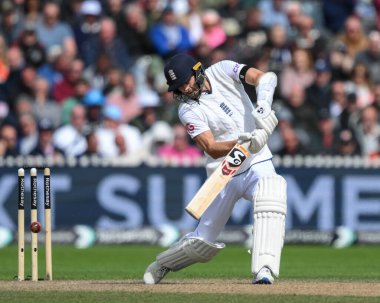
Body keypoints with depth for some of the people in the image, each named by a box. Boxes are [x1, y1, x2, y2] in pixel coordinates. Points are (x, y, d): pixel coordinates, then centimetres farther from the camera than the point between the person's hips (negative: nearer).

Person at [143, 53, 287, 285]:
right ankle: (162, 265, 36)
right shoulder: (188, 110, -12)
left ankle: (264, 271, -38)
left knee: (272, 191, -34)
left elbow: (265, 78, -17)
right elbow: (212, 148, -24)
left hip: (258, 164, 1)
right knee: (204, 242, 4)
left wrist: (263, 105, -37)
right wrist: (242, 142, -42)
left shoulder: (222, 71, -5)